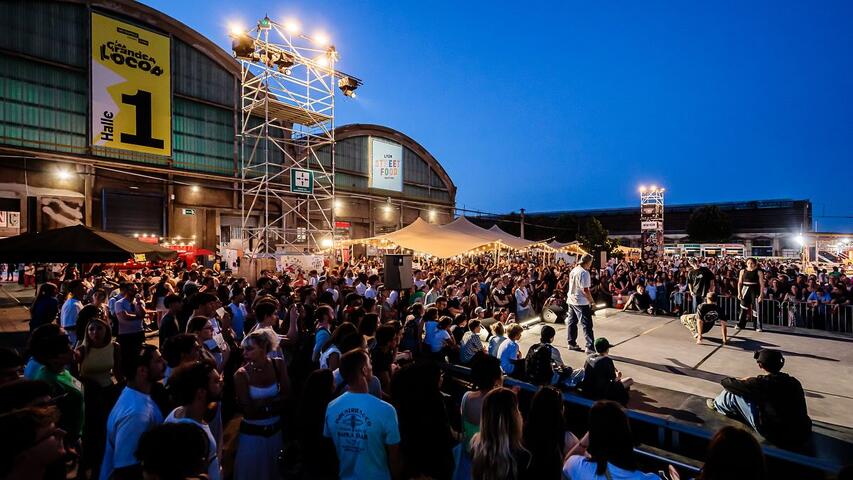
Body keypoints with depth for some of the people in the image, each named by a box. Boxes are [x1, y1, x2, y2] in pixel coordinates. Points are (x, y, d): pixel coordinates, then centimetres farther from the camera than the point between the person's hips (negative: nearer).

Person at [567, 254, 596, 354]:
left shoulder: (573, 270, 9)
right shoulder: (584, 273, -18)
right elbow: (585, 290, -21)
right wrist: (592, 301, -12)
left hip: (571, 300, 9)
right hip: (581, 302, -9)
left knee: (572, 322, 15)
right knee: (587, 325, -5)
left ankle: (572, 343, 23)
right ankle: (590, 347, -6)